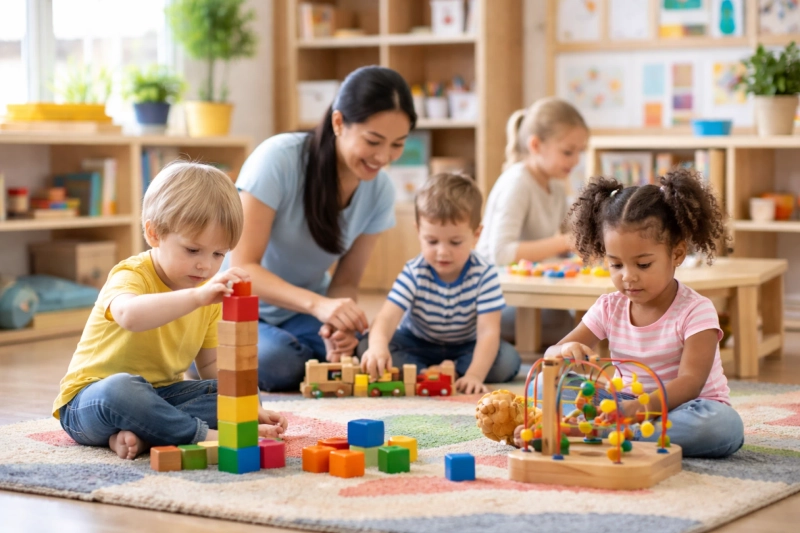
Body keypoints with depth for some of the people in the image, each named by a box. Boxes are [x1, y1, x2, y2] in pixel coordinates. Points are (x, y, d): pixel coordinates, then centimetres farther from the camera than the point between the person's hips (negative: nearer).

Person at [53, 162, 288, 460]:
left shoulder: (210, 291, 5)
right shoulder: (132, 275, -18)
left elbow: (211, 363, 8)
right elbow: (129, 315, -44)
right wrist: (196, 296, -56)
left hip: (161, 395, 7)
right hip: (90, 398, -7)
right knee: (119, 390, -40)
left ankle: (139, 437, -28)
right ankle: (206, 435, -32)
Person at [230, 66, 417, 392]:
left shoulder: (379, 191, -8)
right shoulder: (279, 160, -25)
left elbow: (346, 282, -3)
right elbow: (242, 267, -26)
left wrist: (340, 327, -28)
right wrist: (318, 304, -43)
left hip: (300, 314, 4)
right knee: (276, 360, -34)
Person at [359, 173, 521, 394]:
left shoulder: (484, 275, -23)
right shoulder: (414, 274, -21)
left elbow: (488, 331, -29)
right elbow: (387, 318, -34)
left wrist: (474, 376, -47)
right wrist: (378, 347, -59)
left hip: (466, 348, 0)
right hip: (416, 345, 0)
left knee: (508, 360, -28)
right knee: (367, 347, -24)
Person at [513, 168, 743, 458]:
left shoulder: (695, 311, -12)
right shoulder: (609, 308, 2)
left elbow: (690, 383, -25)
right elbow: (550, 354, -1)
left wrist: (640, 407, -44)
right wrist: (565, 352, -28)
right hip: (625, 405, 3)